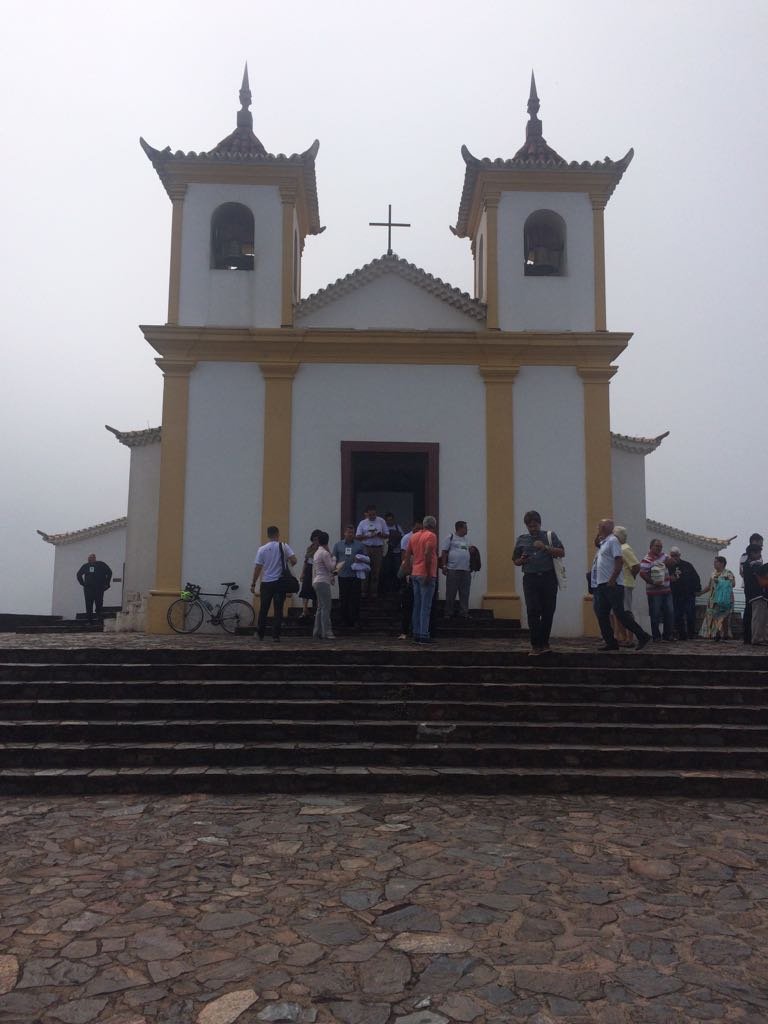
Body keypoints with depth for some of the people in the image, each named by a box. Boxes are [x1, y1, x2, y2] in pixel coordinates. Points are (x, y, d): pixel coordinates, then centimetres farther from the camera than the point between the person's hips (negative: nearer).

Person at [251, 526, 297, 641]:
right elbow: (293, 560, -12)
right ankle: (276, 635, 0)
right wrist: (288, 564, 12)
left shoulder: (262, 549, -2)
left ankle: (260, 634, 20)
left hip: (266, 583, 1)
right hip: (280, 582, -1)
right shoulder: (284, 547, -4)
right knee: (278, 609, 3)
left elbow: (257, 568, -2)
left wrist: (253, 584, 4)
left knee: (263, 609, 13)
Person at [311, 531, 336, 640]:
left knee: (320, 608, 11)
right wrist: (333, 558, 5)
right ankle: (326, 632, -10)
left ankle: (317, 632, 12)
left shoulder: (317, 552, 17)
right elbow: (331, 567, -11)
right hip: (323, 582, -10)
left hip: (317, 582, 10)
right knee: (326, 608, -9)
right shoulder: (325, 553, -12)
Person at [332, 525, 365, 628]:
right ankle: (345, 621, 16)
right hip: (343, 576, 1)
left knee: (355, 600, -2)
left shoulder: (359, 545, 8)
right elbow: (333, 559, 9)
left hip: (355, 576, -1)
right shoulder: (338, 544, 8)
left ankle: (354, 621, 5)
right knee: (343, 599, 6)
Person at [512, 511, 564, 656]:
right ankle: (535, 645, -3)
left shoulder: (550, 535, 10)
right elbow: (515, 561, 19)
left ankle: (544, 643, 14)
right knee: (533, 611, -8)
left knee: (548, 611, 1)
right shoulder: (521, 539, 14)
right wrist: (522, 560, -4)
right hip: (530, 579, 0)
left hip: (548, 578, 0)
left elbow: (562, 553, 0)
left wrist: (545, 547, -14)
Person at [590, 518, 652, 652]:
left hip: (612, 585, -10)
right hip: (602, 585, 10)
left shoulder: (612, 541, -10)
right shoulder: (603, 542, 16)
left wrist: (612, 580, -22)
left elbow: (619, 561, -18)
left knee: (620, 613, -9)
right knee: (602, 615, 8)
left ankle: (642, 636, -3)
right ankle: (610, 642, 12)